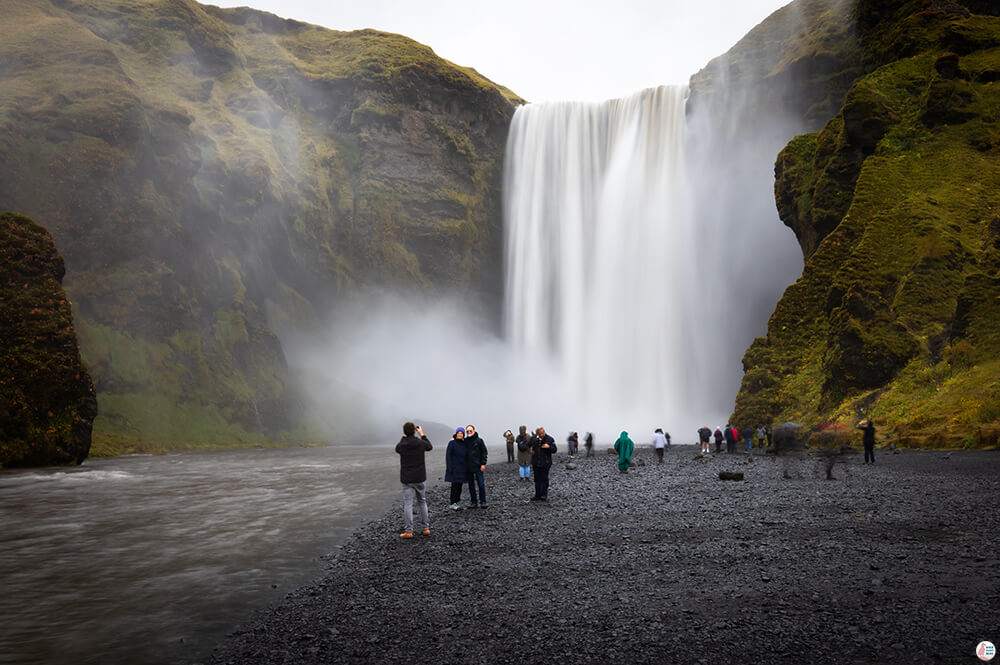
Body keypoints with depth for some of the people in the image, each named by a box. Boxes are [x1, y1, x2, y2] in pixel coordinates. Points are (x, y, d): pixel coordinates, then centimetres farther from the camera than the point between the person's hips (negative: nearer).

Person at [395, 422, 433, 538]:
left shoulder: (401, 445, -10)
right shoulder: (421, 443, -8)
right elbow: (430, 447, 15)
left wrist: (404, 437, 15)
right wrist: (422, 435, 20)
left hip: (407, 479, -1)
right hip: (420, 478, 1)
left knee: (408, 504, 1)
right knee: (422, 502, 15)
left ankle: (408, 531, -3)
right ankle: (426, 528, 16)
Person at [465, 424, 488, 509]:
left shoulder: (479, 440, -1)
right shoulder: (465, 441, 7)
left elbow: (484, 452, -1)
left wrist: (483, 464, -7)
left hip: (477, 466, -4)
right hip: (468, 467, 4)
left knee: (481, 484, -5)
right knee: (471, 485, 6)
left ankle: (483, 502, 3)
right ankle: (474, 502, 13)